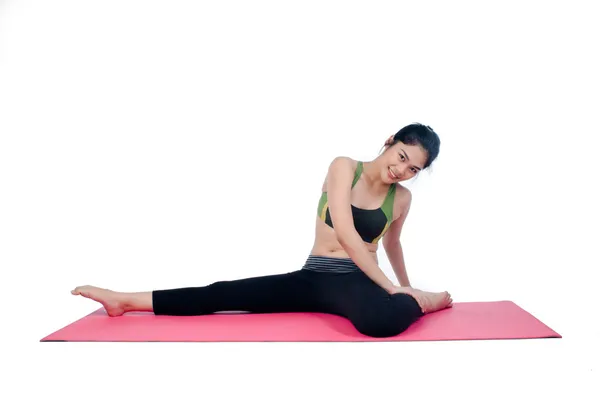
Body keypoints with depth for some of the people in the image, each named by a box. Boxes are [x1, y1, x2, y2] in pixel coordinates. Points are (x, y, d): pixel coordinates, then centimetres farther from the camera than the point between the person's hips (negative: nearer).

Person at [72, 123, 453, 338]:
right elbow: (344, 231, -17)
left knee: (384, 319, -41)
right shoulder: (344, 167, -6)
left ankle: (423, 302, -8)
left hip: (354, 280, -1)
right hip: (313, 276, 2)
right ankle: (126, 300, 6)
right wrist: (391, 287, -19)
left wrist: (406, 288, 32)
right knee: (222, 294, -6)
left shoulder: (402, 198, -1)